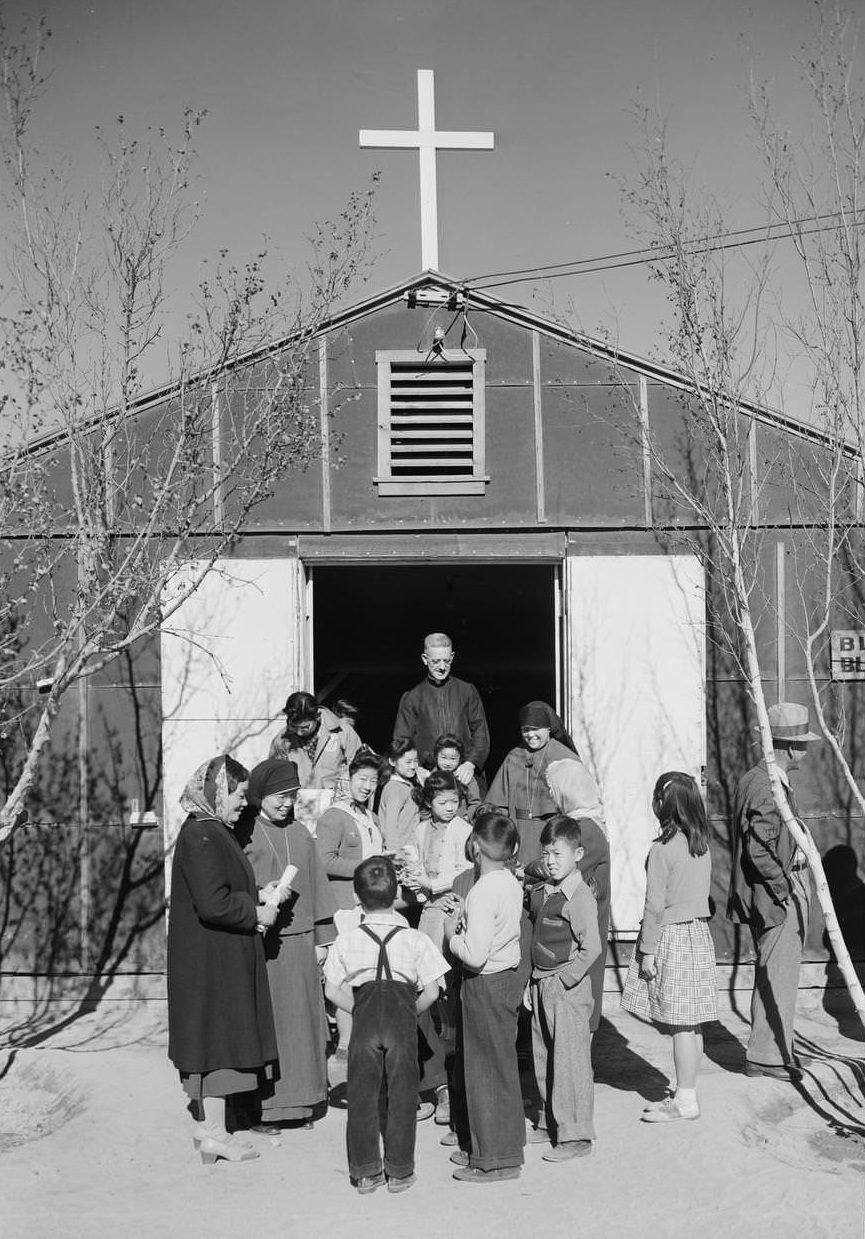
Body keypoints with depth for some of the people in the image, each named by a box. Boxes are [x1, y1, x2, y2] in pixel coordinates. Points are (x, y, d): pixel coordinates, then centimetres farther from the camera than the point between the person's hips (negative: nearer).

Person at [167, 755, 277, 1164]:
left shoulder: (212, 832, 12)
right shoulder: (200, 837, -20)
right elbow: (213, 903, -26)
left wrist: (261, 894, 9)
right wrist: (256, 913, -14)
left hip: (219, 959, 10)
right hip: (212, 961, -10)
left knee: (215, 1040, 15)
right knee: (218, 1039, -2)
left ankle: (208, 1126, 23)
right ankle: (214, 1133, 7)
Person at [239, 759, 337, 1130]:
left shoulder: (301, 835, 11)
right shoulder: (243, 835, -4)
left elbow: (317, 887, 14)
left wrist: (322, 938, 11)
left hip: (300, 938, 5)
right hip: (259, 942, -5)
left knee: (302, 1020, 8)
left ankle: (300, 1102, 18)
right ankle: (263, 1104, 7)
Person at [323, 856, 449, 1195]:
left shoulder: (346, 940, 3)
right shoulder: (415, 939, 1)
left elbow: (333, 991, 3)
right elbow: (430, 992, -1)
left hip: (364, 1017, 1)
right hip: (402, 1016, -1)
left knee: (362, 1093, 10)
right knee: (402, 1092, 9)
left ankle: (365, 1171, 15)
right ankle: (399, 1170, 15)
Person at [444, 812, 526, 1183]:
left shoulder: (482, 892, -24)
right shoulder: (512, 884, 3)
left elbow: (475, 954, -28)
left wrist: (452, 934, -12)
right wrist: (465, 920, 3)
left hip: (486, 985, -9)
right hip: (510, 975, 9)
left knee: (487, 1068, 2)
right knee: (501, 1065, 18)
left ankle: (495, 1159, 12)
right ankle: (486, 1147, 32)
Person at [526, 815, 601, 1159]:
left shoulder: (580, 896, -15)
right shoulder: (540, 892, 10)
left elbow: (591, 947, -19)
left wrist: (565, 979, -16)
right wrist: (532, 983, 13)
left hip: (569, 987, -8)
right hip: (541, 985, 9)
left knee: (570, 1060, -2)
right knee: (542, 1058, 16)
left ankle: (576, 1135, 6)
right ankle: (550, 1123, 30)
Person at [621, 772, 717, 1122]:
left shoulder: (662, 849, -17)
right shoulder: (703, 846, 6)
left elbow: (655, 905, -15)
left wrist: (647, 951, -9)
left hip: (671, 936, -8)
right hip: (699, 932, 8)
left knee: (678, 1024, -2)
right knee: (691, 1023, 12)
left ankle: (685, 1100, 4)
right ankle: (685, 1092, 20)